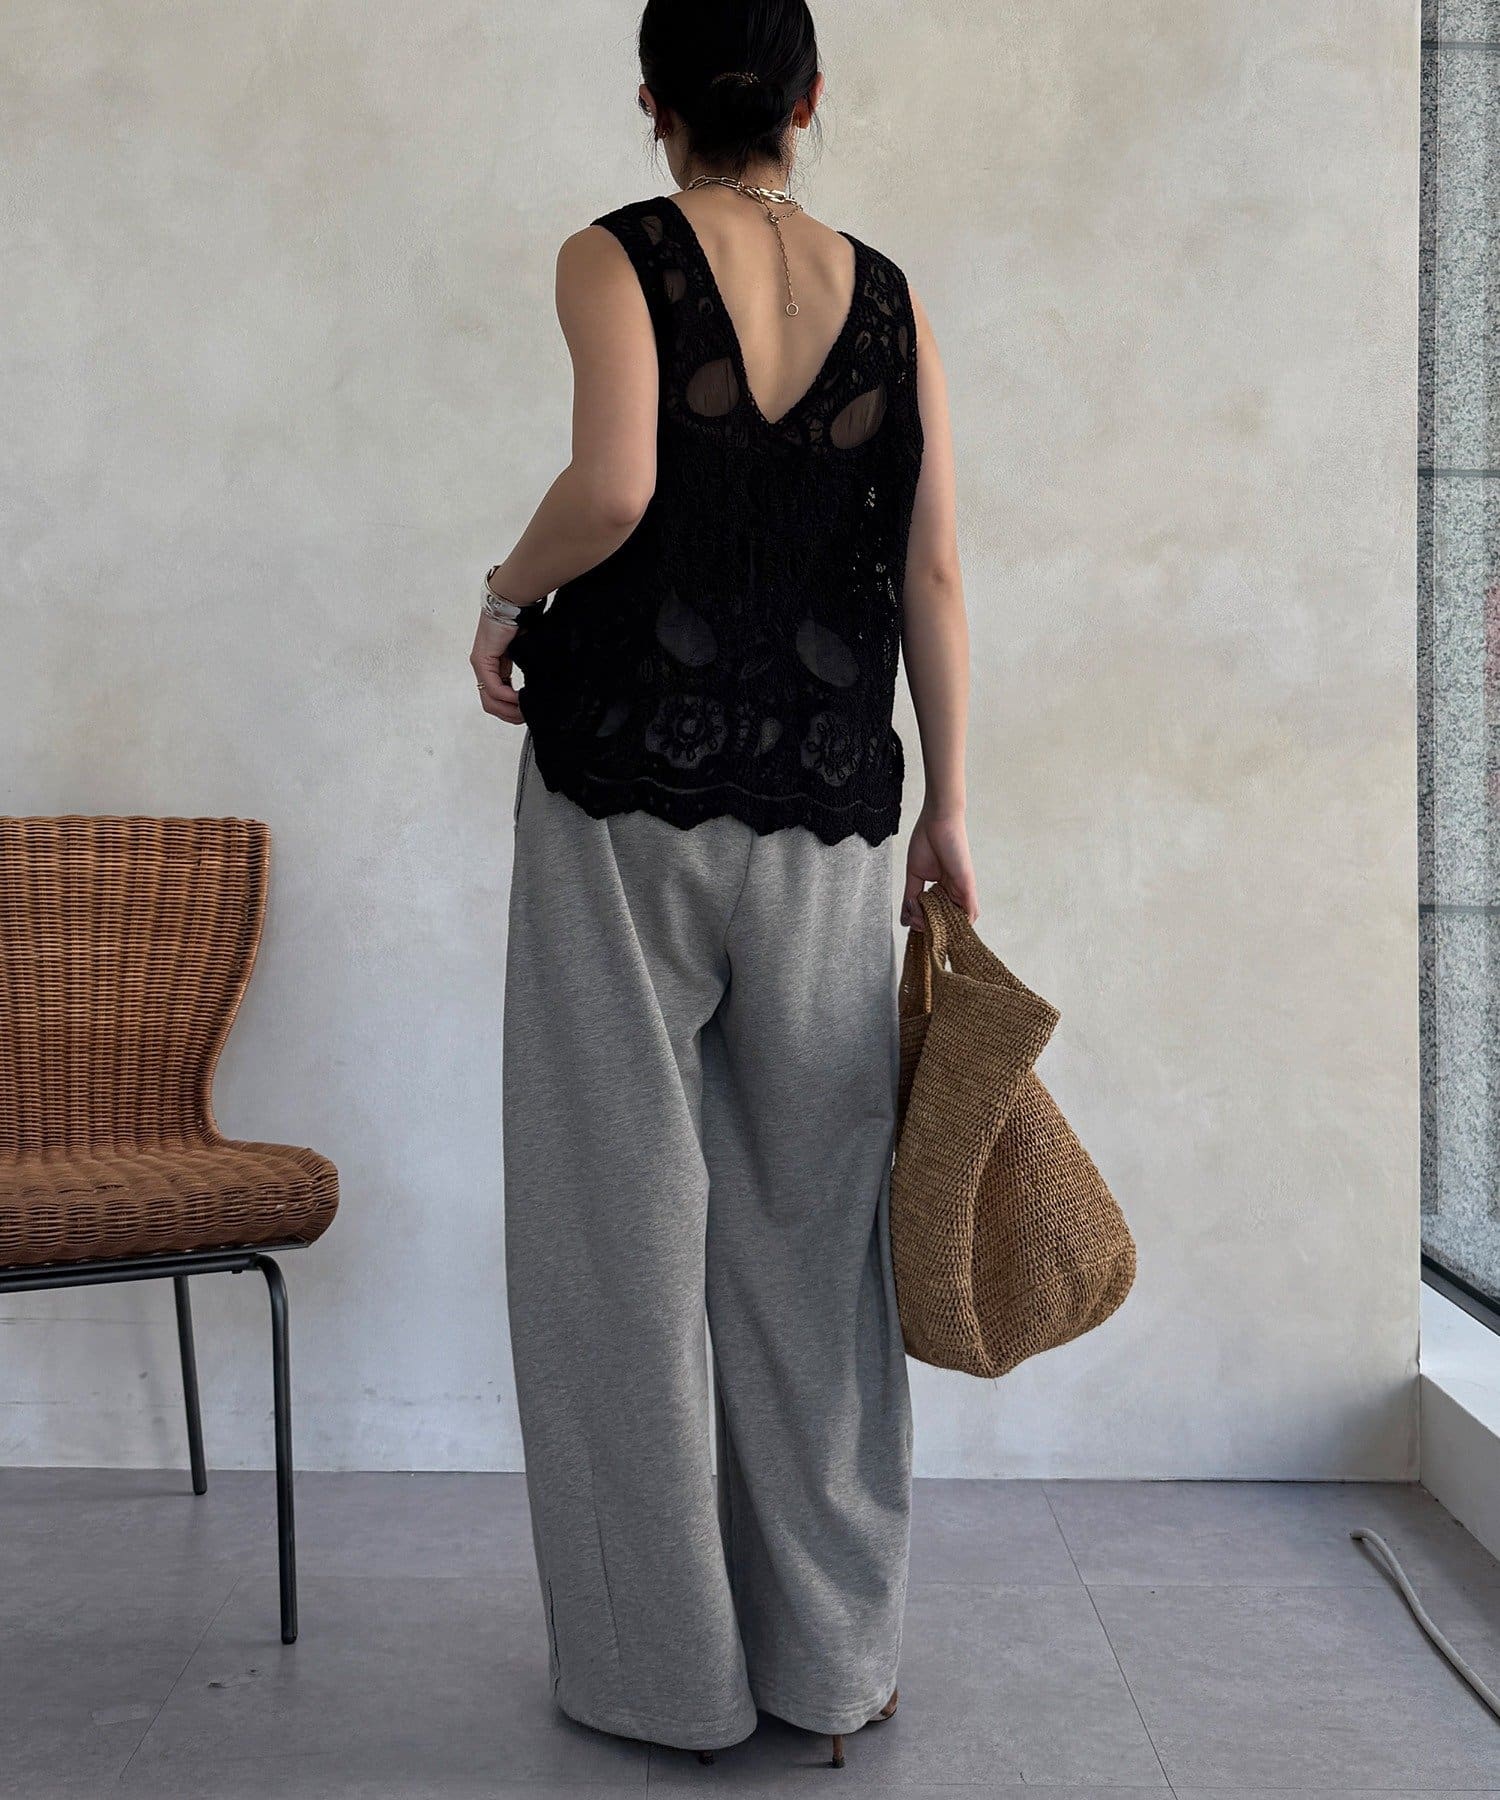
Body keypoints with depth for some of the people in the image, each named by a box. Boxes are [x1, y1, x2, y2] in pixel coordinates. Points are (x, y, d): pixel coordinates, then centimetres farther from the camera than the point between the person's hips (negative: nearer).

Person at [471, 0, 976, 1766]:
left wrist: (509, 593, 0)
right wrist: (946, 811, 11)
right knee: (809, 1221, 11)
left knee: (630, 1220, 6)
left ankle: (667, 1665, 16)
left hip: (626, 785, -3)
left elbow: (613, 491, -20)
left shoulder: (616, 257, -2)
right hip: (826, 816, 3)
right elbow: (933, 576, 5)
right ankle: (831, 1652, 21)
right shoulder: (888, 298, 8)